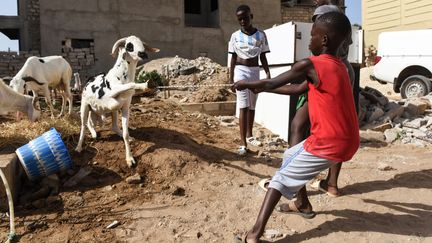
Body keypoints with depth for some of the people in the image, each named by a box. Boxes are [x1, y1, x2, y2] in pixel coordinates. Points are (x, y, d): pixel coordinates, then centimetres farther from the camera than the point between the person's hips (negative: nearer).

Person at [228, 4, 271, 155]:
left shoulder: (261, 35, 2)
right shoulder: (235, 36, 0)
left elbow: (263, 57, 5)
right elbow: (233, 58, 2)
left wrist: (268, 73, -4)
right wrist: (231, 78, -1)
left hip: (255, 71, 2)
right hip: (241, 71, -2)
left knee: (252, 106, 11)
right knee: (243, 106, -10)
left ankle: (249, 136, 28)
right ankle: (243, 143, -10)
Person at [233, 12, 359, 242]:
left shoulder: (310, 65, -14)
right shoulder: (338, 66, 12)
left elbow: (271, 83, -2)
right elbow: (300, 90, 19)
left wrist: (247, 84, 16)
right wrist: (263, 88, 21)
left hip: (328, 143, -8)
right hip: (345, 141, 8)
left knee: (282, 177, -2)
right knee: (291, 157, 25)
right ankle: (303, 204, 39)